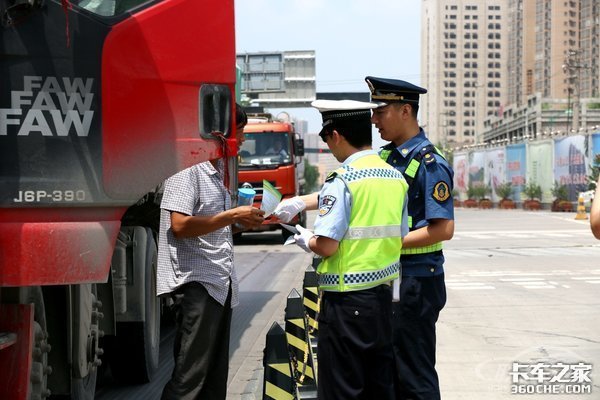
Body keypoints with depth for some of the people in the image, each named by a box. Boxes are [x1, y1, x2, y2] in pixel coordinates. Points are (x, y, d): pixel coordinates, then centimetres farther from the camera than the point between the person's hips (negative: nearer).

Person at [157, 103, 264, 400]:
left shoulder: (217, 171, 17)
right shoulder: (187, 170, -12)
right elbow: (180, 225, -21)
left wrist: (243, 220, 10)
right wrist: (232, 216, -18)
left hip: (220, 283, 9)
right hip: (196, 284, -9)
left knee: (216, 375, 12)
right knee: (190, 376, -7)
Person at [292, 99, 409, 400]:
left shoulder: (342, 180, -15)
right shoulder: (396, 178, 7)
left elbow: (326, 246, -19)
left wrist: (306, 240, 1)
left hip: (346, 299, -7)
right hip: (384, 295, 7)